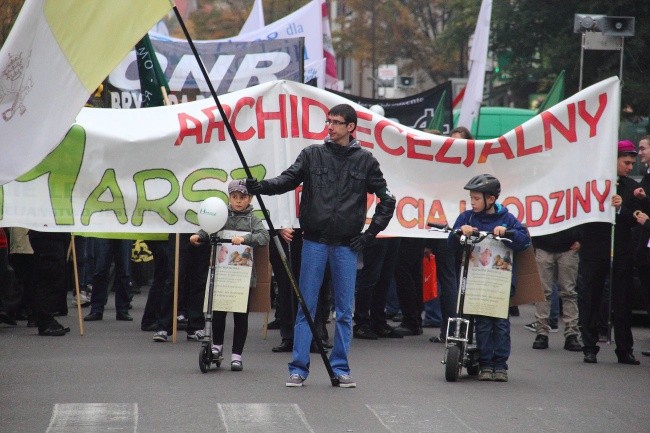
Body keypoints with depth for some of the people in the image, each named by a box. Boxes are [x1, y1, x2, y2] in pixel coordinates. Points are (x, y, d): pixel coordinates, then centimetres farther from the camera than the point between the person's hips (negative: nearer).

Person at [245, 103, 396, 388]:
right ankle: (299, 368, 4)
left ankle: (340, 369, 12)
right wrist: (261, 186, -25)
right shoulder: (312, 155, 5)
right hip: (314, 242, 0)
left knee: (344, 310, 5)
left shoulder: (364, 161, 5)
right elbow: (288, 179, -6)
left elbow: (386, 199, 9)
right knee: (306, 307, 1)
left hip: (346, 245, 0)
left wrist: (371, 233, 2)